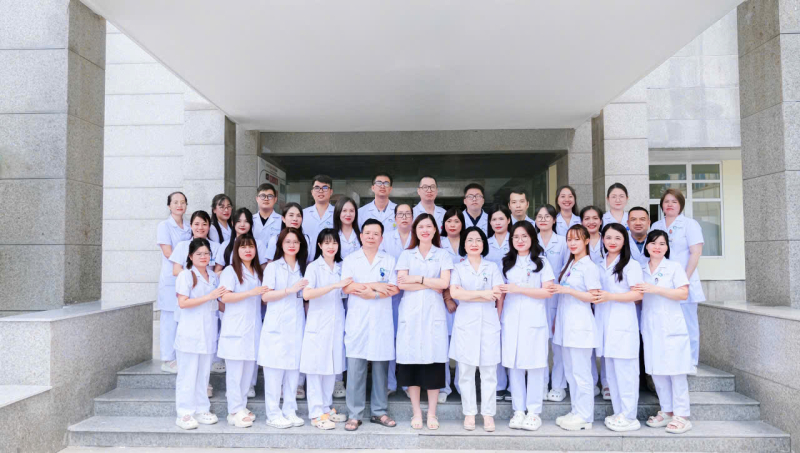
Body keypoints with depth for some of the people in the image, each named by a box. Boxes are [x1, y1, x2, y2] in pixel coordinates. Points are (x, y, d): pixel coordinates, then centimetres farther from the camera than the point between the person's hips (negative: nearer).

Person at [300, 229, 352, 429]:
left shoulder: (341, 267, 11)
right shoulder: (314, 267, -4)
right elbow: (306, 294, -20)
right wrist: (335, 285, -23)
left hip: (336, 323, 5)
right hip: (318, 324, -5)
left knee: (332, 366, 10)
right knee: (316, 368, -1)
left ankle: (327, 408, 23)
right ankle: (316, 414, 6)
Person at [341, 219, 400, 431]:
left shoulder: (389, 260, 10)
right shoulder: (350, 260, 8)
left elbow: (394, 289, 0)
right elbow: (347, 287, -6)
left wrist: (372, 294, -12)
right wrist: (375, 285, -9)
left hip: (382, 321, 1)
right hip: (357, 321, -1)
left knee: (381, 367, 5)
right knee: (355, 368, -2)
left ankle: (379, 412, 17)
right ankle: (354, 414, 6)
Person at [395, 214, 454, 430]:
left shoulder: (443, 255, 10)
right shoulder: (406, 255, 11)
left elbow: (444, 283, -4)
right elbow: (401, 284, -3)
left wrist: (417, 279, -6)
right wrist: (431, 286, -6)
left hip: (434, 313, 0)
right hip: (411, 313, 0)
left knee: (434, 361, -3)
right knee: (412, 360, -1)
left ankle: (432, 413, 9)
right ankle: (416, 412, 10)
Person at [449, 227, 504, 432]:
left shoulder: (492, 267, 11)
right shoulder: (458, 268, 8)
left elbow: (497, 294, -4)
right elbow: (454, 293, -9)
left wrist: (467, 294, -5)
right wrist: (482, 293, -8)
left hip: (489, 323, 1)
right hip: (465, 323, 0)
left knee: (489, 371, 1)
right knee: (466, 371, 2)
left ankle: (488, 414, 11)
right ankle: (469, 413, 13)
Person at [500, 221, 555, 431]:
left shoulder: (542, 262, 5)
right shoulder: (507, 263, 15)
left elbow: (548, 291, -6)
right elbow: (501, 293, 14)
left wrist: (518, 289, -10)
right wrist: (497, 317, 5)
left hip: (534, 321, -3)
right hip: (511, 321, 3)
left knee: (535, 366, -2)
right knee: (513, 366, 3)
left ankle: (533, 411, 9)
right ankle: (518, 411, 13)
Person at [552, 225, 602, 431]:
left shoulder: (589, 266, -9)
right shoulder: (569, 265, 16)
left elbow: (594, 296, -15)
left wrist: (567, 290, -18)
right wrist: (557, 318, 18)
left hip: (580, 326, -9)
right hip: (566, 325, 9)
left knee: (581, 373, -3)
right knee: (570, 372, 13)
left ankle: (584, 417, 7)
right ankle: (575, 411, 23)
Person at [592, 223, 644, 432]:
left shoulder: (631, 264, -4)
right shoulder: (599, 264, 15)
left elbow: (638, 294, -11)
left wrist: (609, 296, -17)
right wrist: (595, 295, 3)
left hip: (623, 323, -6)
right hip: (604, 321, 6)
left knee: (625, 369, -5)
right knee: (610, 370, 10)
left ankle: (629, 416, 3)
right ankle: (618, 412, 19)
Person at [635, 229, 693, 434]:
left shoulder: (674, 267, 1)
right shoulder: (641, 270, 13)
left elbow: (683, 294, -9)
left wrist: (655, 289, -17)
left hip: (671, 326, -4)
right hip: (650, 326, 4)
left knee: (675, 370, -4)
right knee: (656, 370, 6)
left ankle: (681, 415, 2)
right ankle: (666, 411, 17)